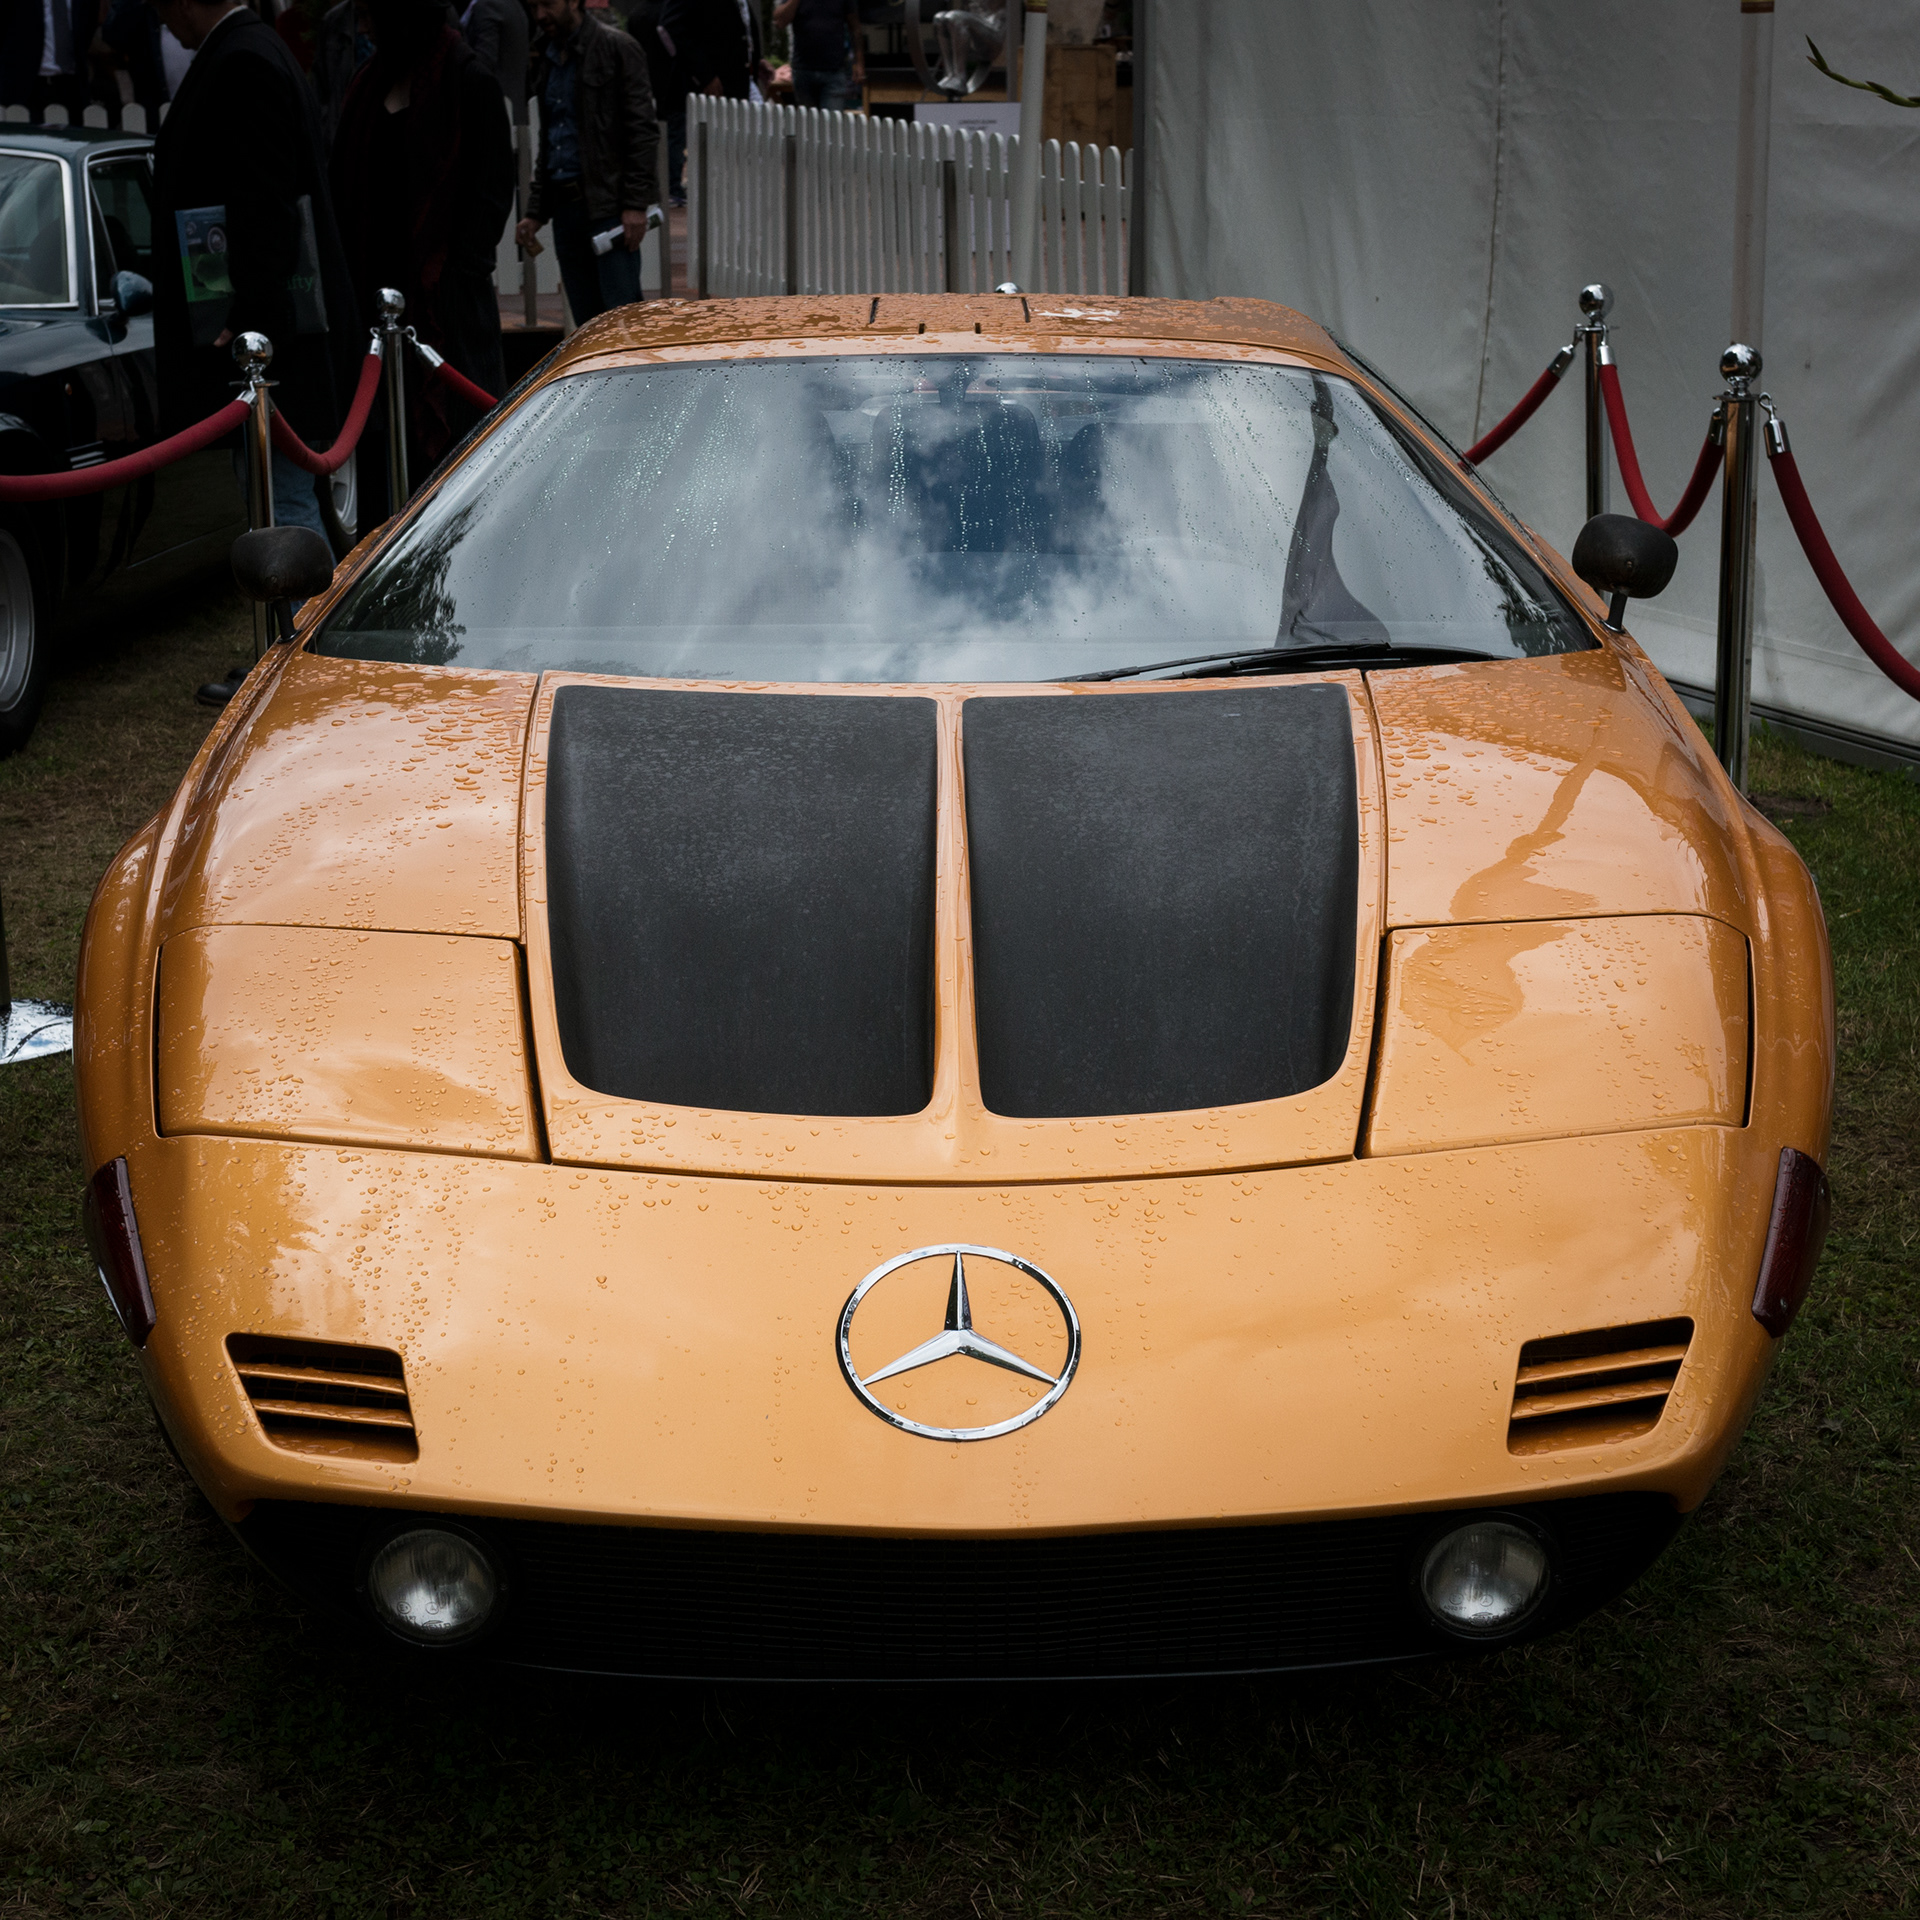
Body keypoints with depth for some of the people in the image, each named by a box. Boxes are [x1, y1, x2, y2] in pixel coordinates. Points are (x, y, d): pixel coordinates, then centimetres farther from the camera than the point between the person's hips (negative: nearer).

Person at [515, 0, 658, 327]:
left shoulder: (616, 48, -3)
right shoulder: (549, 57, 19)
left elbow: (642, 130, -8)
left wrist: (635, 203, -16)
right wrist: (537, 212, 17)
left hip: (608, 203, -7)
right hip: (564, 204, 7)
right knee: (587, 325, 6)